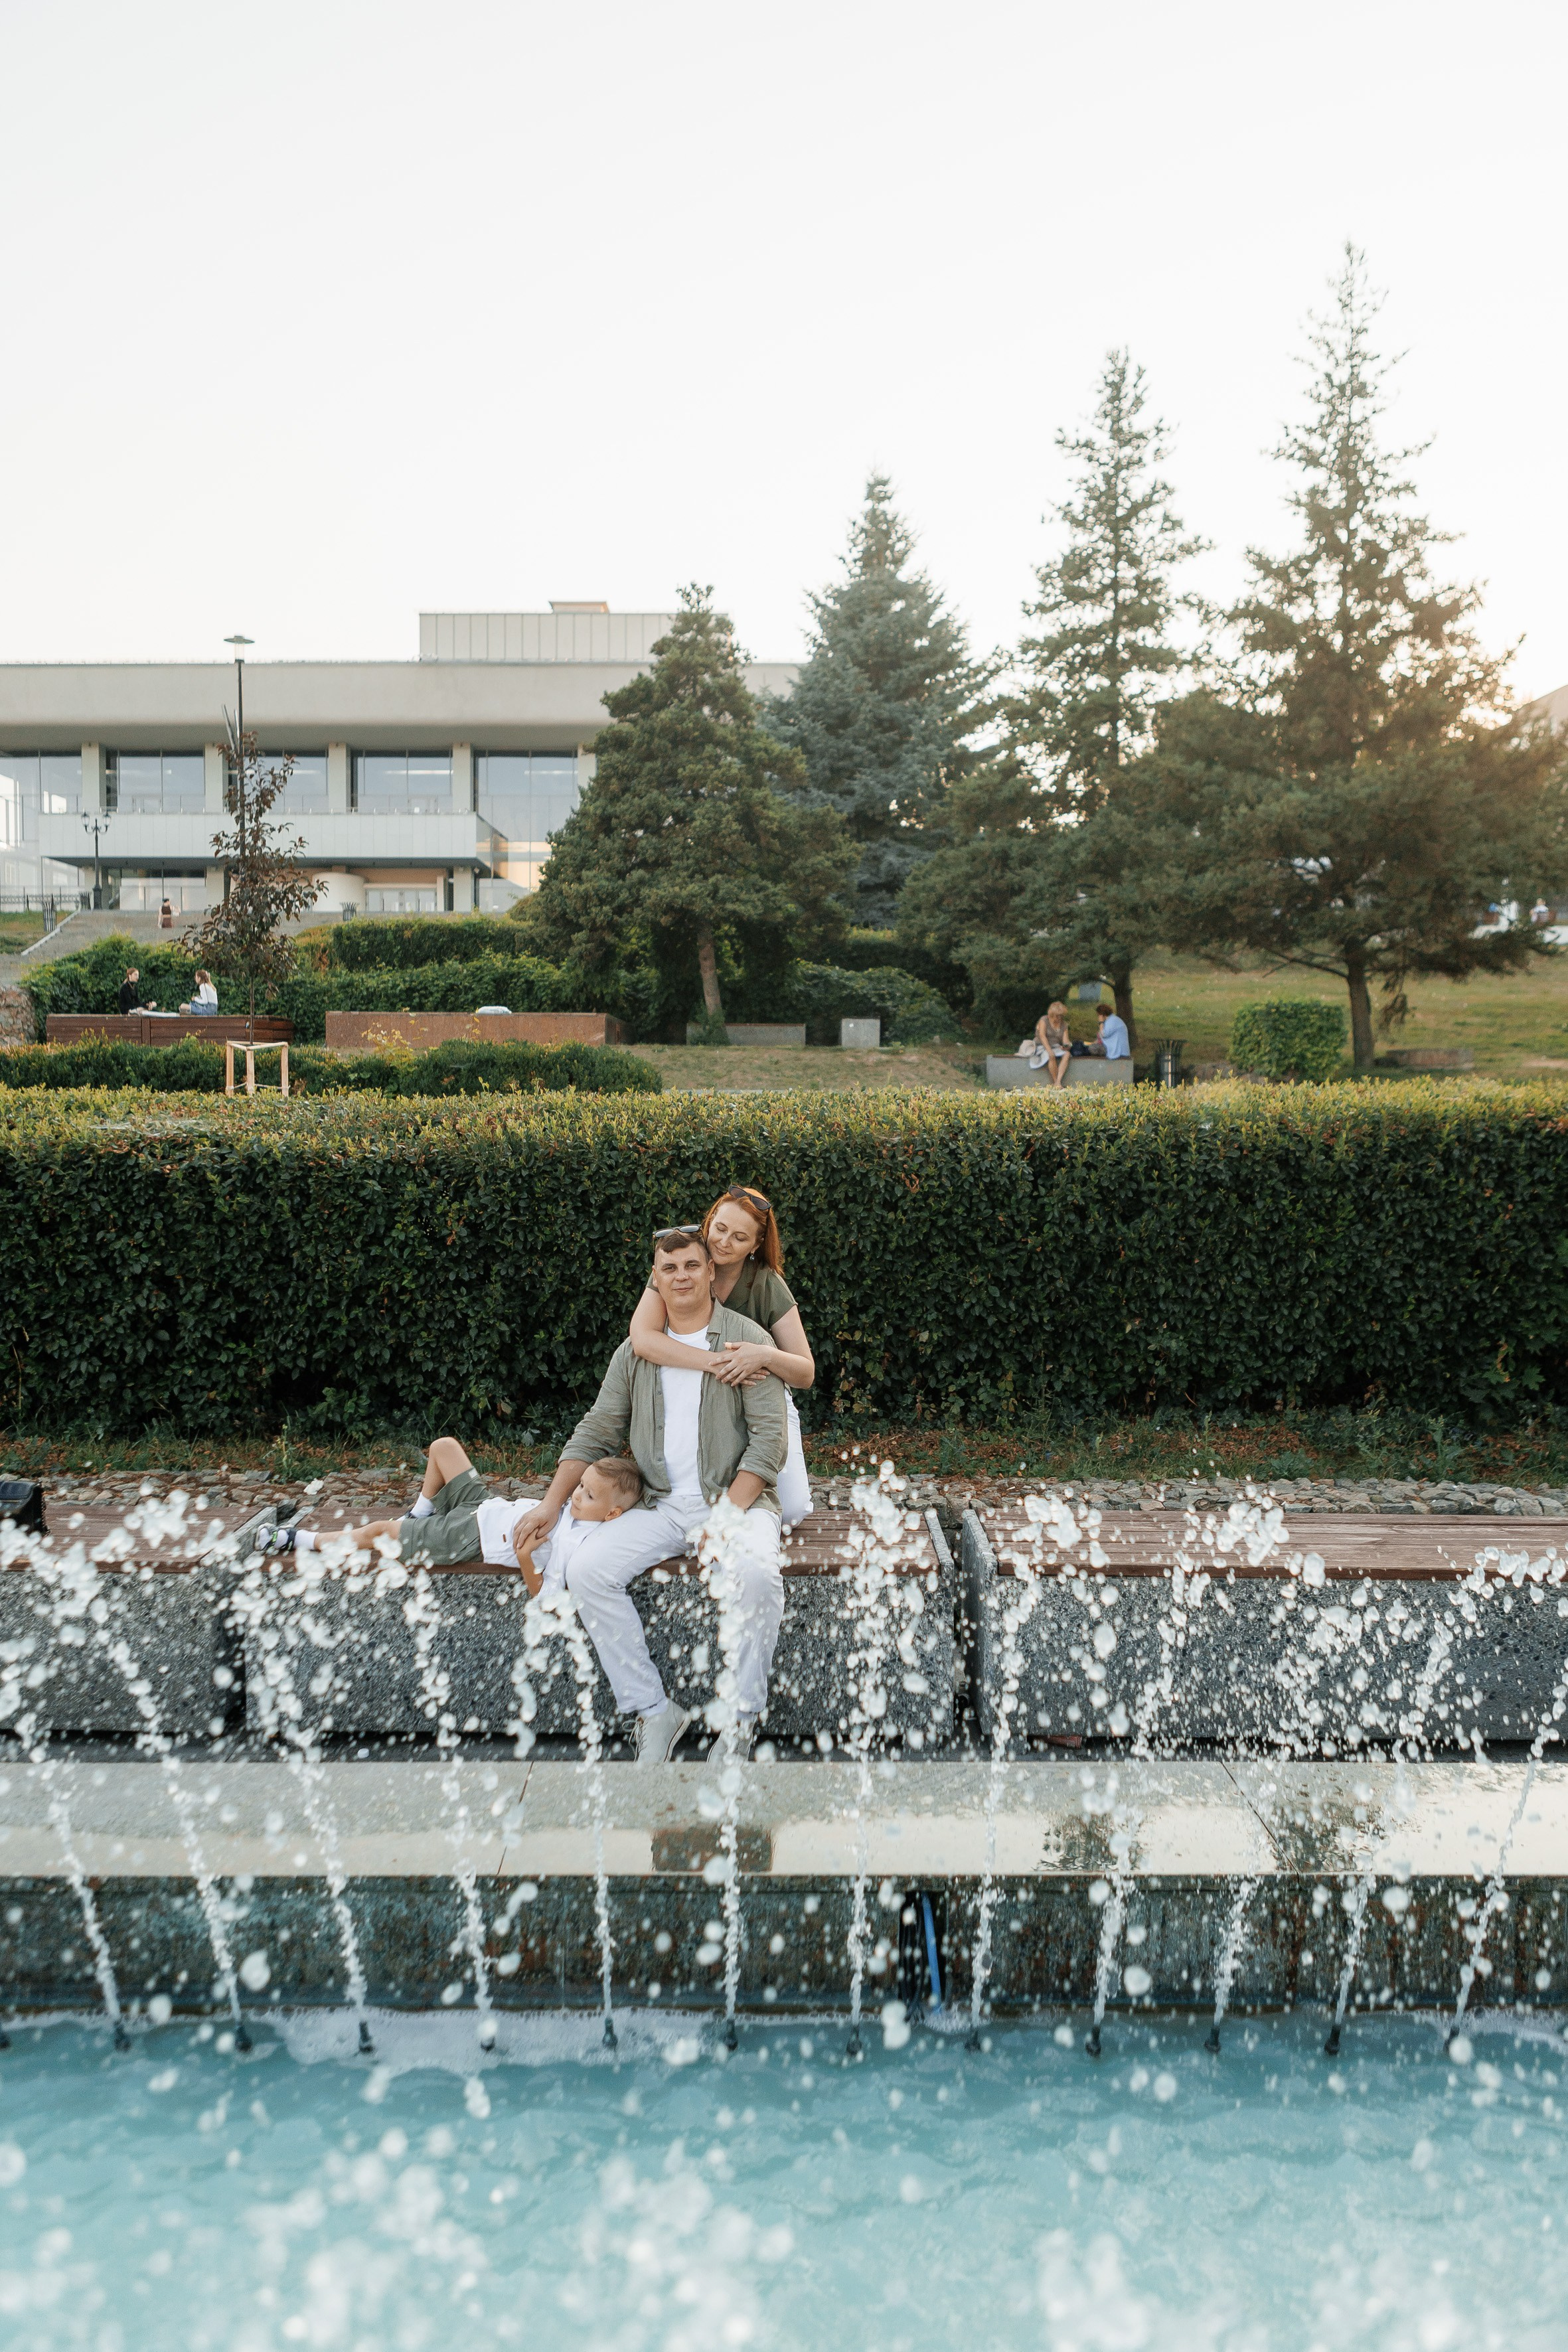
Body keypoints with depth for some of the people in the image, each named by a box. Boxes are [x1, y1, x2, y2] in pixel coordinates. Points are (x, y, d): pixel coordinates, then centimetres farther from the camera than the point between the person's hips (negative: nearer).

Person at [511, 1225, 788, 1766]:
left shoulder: (747, 1340, 0)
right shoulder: (636, 1350, 13)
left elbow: (769, 1437, -6)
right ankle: (654, 1710, -11)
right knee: (587, 1570, -20)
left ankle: (741, 1719, -18)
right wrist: (552, 1503, 6)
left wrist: (730, 1513, -16)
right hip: (660, 1506, 4)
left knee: (756, 1571, -35)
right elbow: (596, 1432, 16)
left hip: (735, 1498, -4)